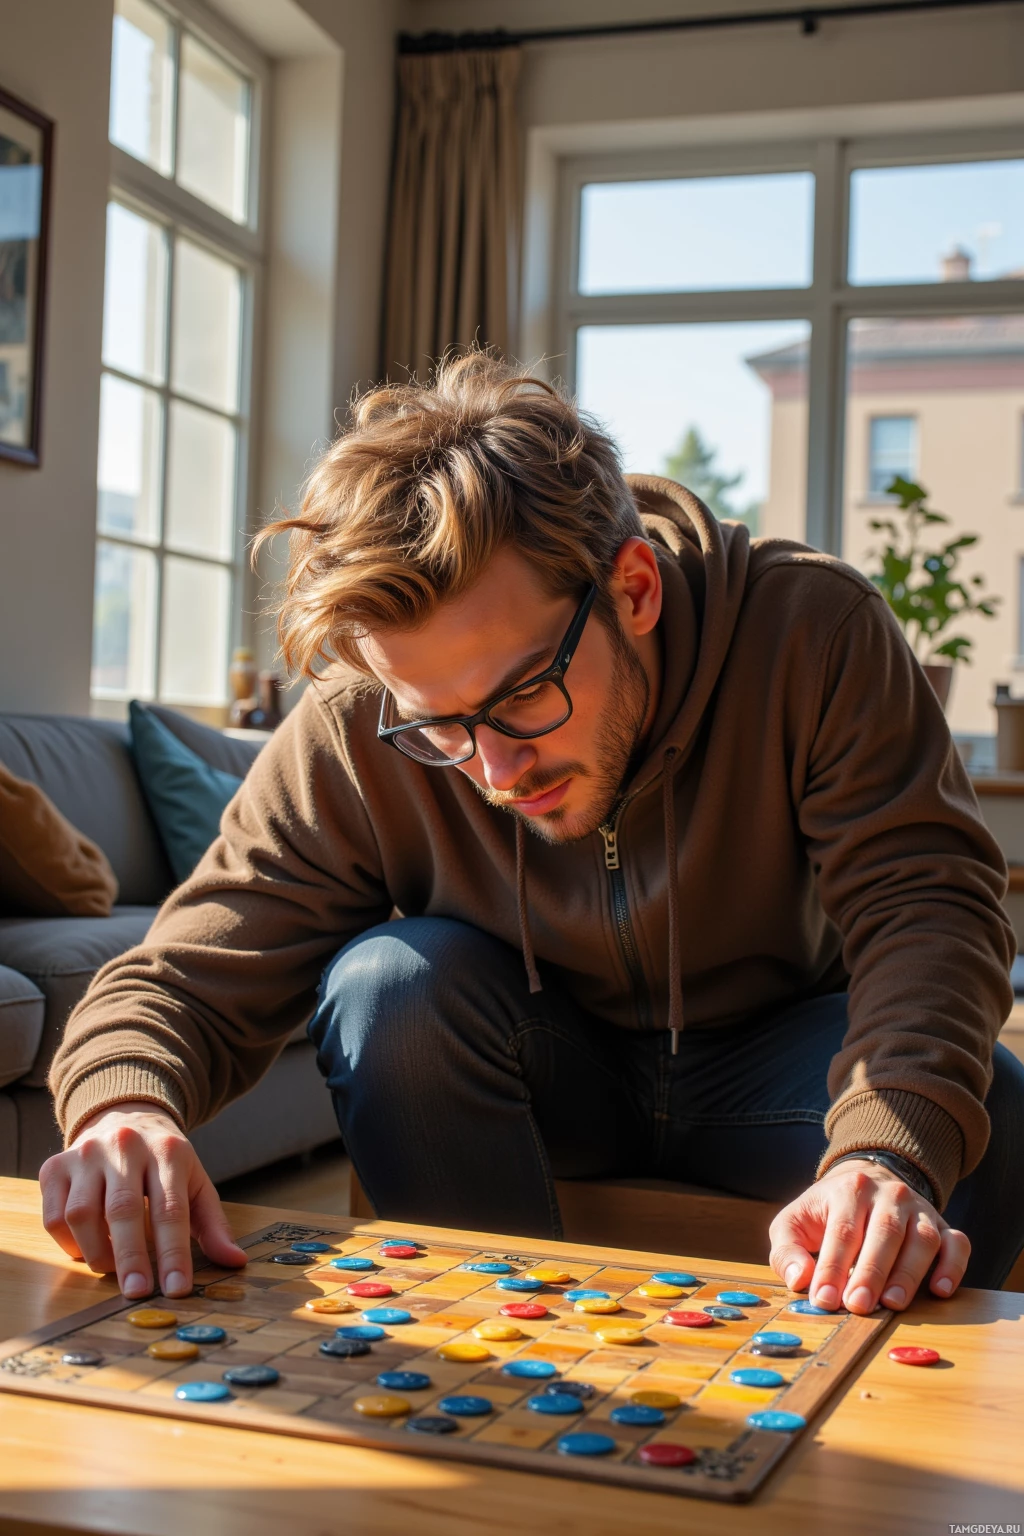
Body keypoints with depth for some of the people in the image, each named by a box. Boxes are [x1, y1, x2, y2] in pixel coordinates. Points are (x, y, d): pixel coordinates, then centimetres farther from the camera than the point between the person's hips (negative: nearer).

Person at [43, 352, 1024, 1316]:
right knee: (391, 979, -29)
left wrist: (886, 1155, -48)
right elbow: (190, 978, -20)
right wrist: (126, 1104, -45)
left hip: (772, 1053, 0)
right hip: (555, 1069, 1)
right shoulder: (355, 736, -23)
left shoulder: (812, 630, -26)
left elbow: (926, 906, -29)